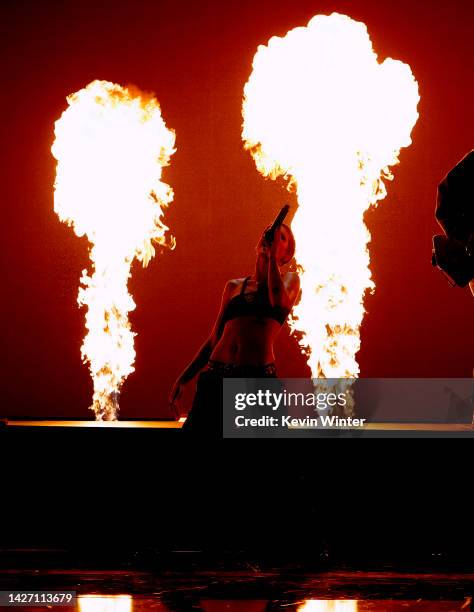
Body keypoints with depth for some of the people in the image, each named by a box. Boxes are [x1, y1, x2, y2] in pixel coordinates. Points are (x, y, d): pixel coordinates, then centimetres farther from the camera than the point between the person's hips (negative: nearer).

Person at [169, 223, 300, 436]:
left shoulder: (289, 279, 12)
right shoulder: (234, 286, 20)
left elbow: (280, 302, -13)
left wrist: (272, 257, -4)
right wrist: (183, 379, 14)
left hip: (257, 377, -3)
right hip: (216, 377, 3)